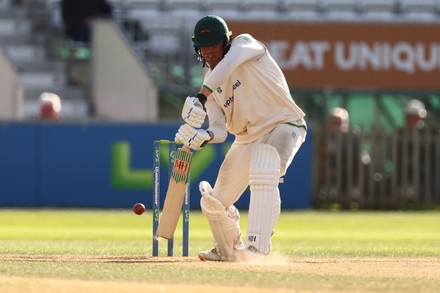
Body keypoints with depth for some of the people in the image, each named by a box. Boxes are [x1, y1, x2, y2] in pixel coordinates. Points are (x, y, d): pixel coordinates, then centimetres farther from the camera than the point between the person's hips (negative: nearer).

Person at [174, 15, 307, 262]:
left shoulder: (245, 43, -9)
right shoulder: (210, 81, 6)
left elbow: (228, 64, -33)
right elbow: (220, 129, -1)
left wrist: (201, 98, -45)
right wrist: (206, 137, -25)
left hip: (284, 124, -7)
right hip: (247, 138, 7)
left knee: (264, 173, -38)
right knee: (214, 204, 9)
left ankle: (257, 248, -41)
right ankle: (229, 250, 38)